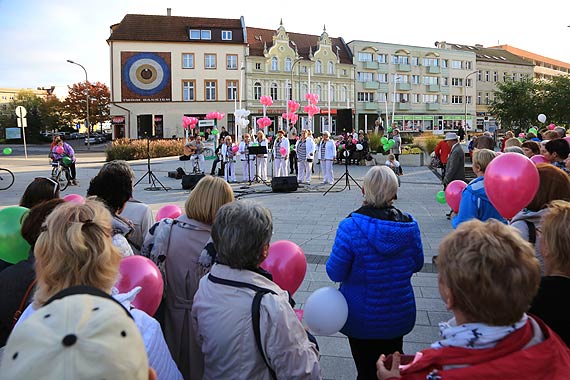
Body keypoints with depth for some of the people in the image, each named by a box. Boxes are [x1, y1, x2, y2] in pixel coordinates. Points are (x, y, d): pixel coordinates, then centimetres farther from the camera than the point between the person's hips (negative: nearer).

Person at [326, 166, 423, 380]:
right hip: (399, 316, 3)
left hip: (362, 319, -3)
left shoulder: (350, 227, -25)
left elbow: (335, 273, -18)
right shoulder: (409, 225, -13)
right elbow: (416, 265, 2)